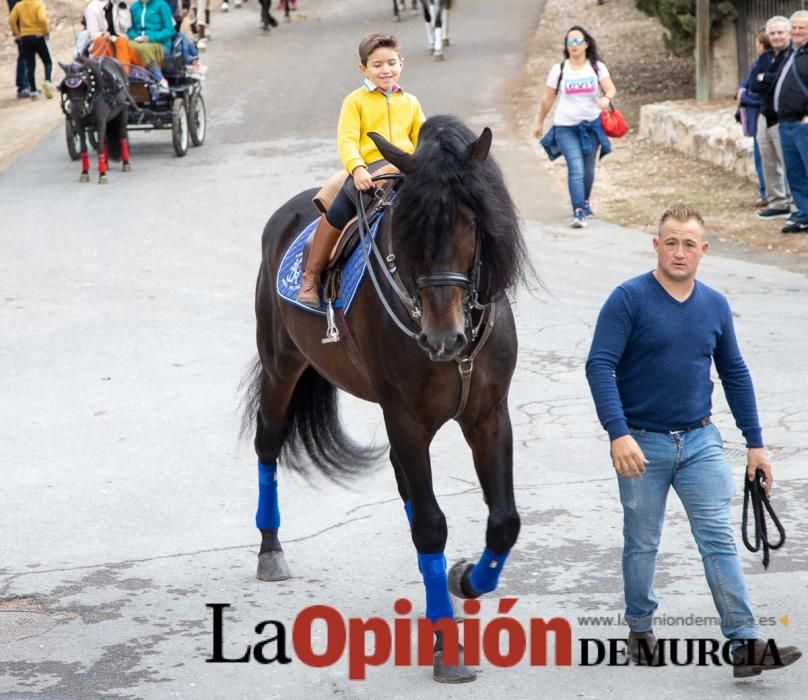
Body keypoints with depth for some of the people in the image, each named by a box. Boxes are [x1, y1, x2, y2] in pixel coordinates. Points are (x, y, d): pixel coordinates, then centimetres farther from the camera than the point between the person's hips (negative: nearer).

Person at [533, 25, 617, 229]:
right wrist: (539, 123, 13)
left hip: (591, 125, 2)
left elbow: (610, 88, -11)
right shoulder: (559, 70, 1)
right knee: (576, 169, -16)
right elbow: (547, 99, 8)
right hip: (565, 127, -2)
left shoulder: (597, 67, 2)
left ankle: (585, 203, 40)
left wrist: (607, 98, -34)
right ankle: (578, 212, -22)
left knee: (588, 170, 13)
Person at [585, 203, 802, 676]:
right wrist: (619, 433, -28)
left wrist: (755, 443, 10)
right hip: (643, 443, -3)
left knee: (720, 541, -4)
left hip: (700, 441, 3)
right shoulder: (629, 300, -11)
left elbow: (735, 375, 12)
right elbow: (600, 366, -17)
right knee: (643, 544, 10)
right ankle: (641, 630, 29)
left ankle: (746, 645, -9)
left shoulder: (715, 306, 4)